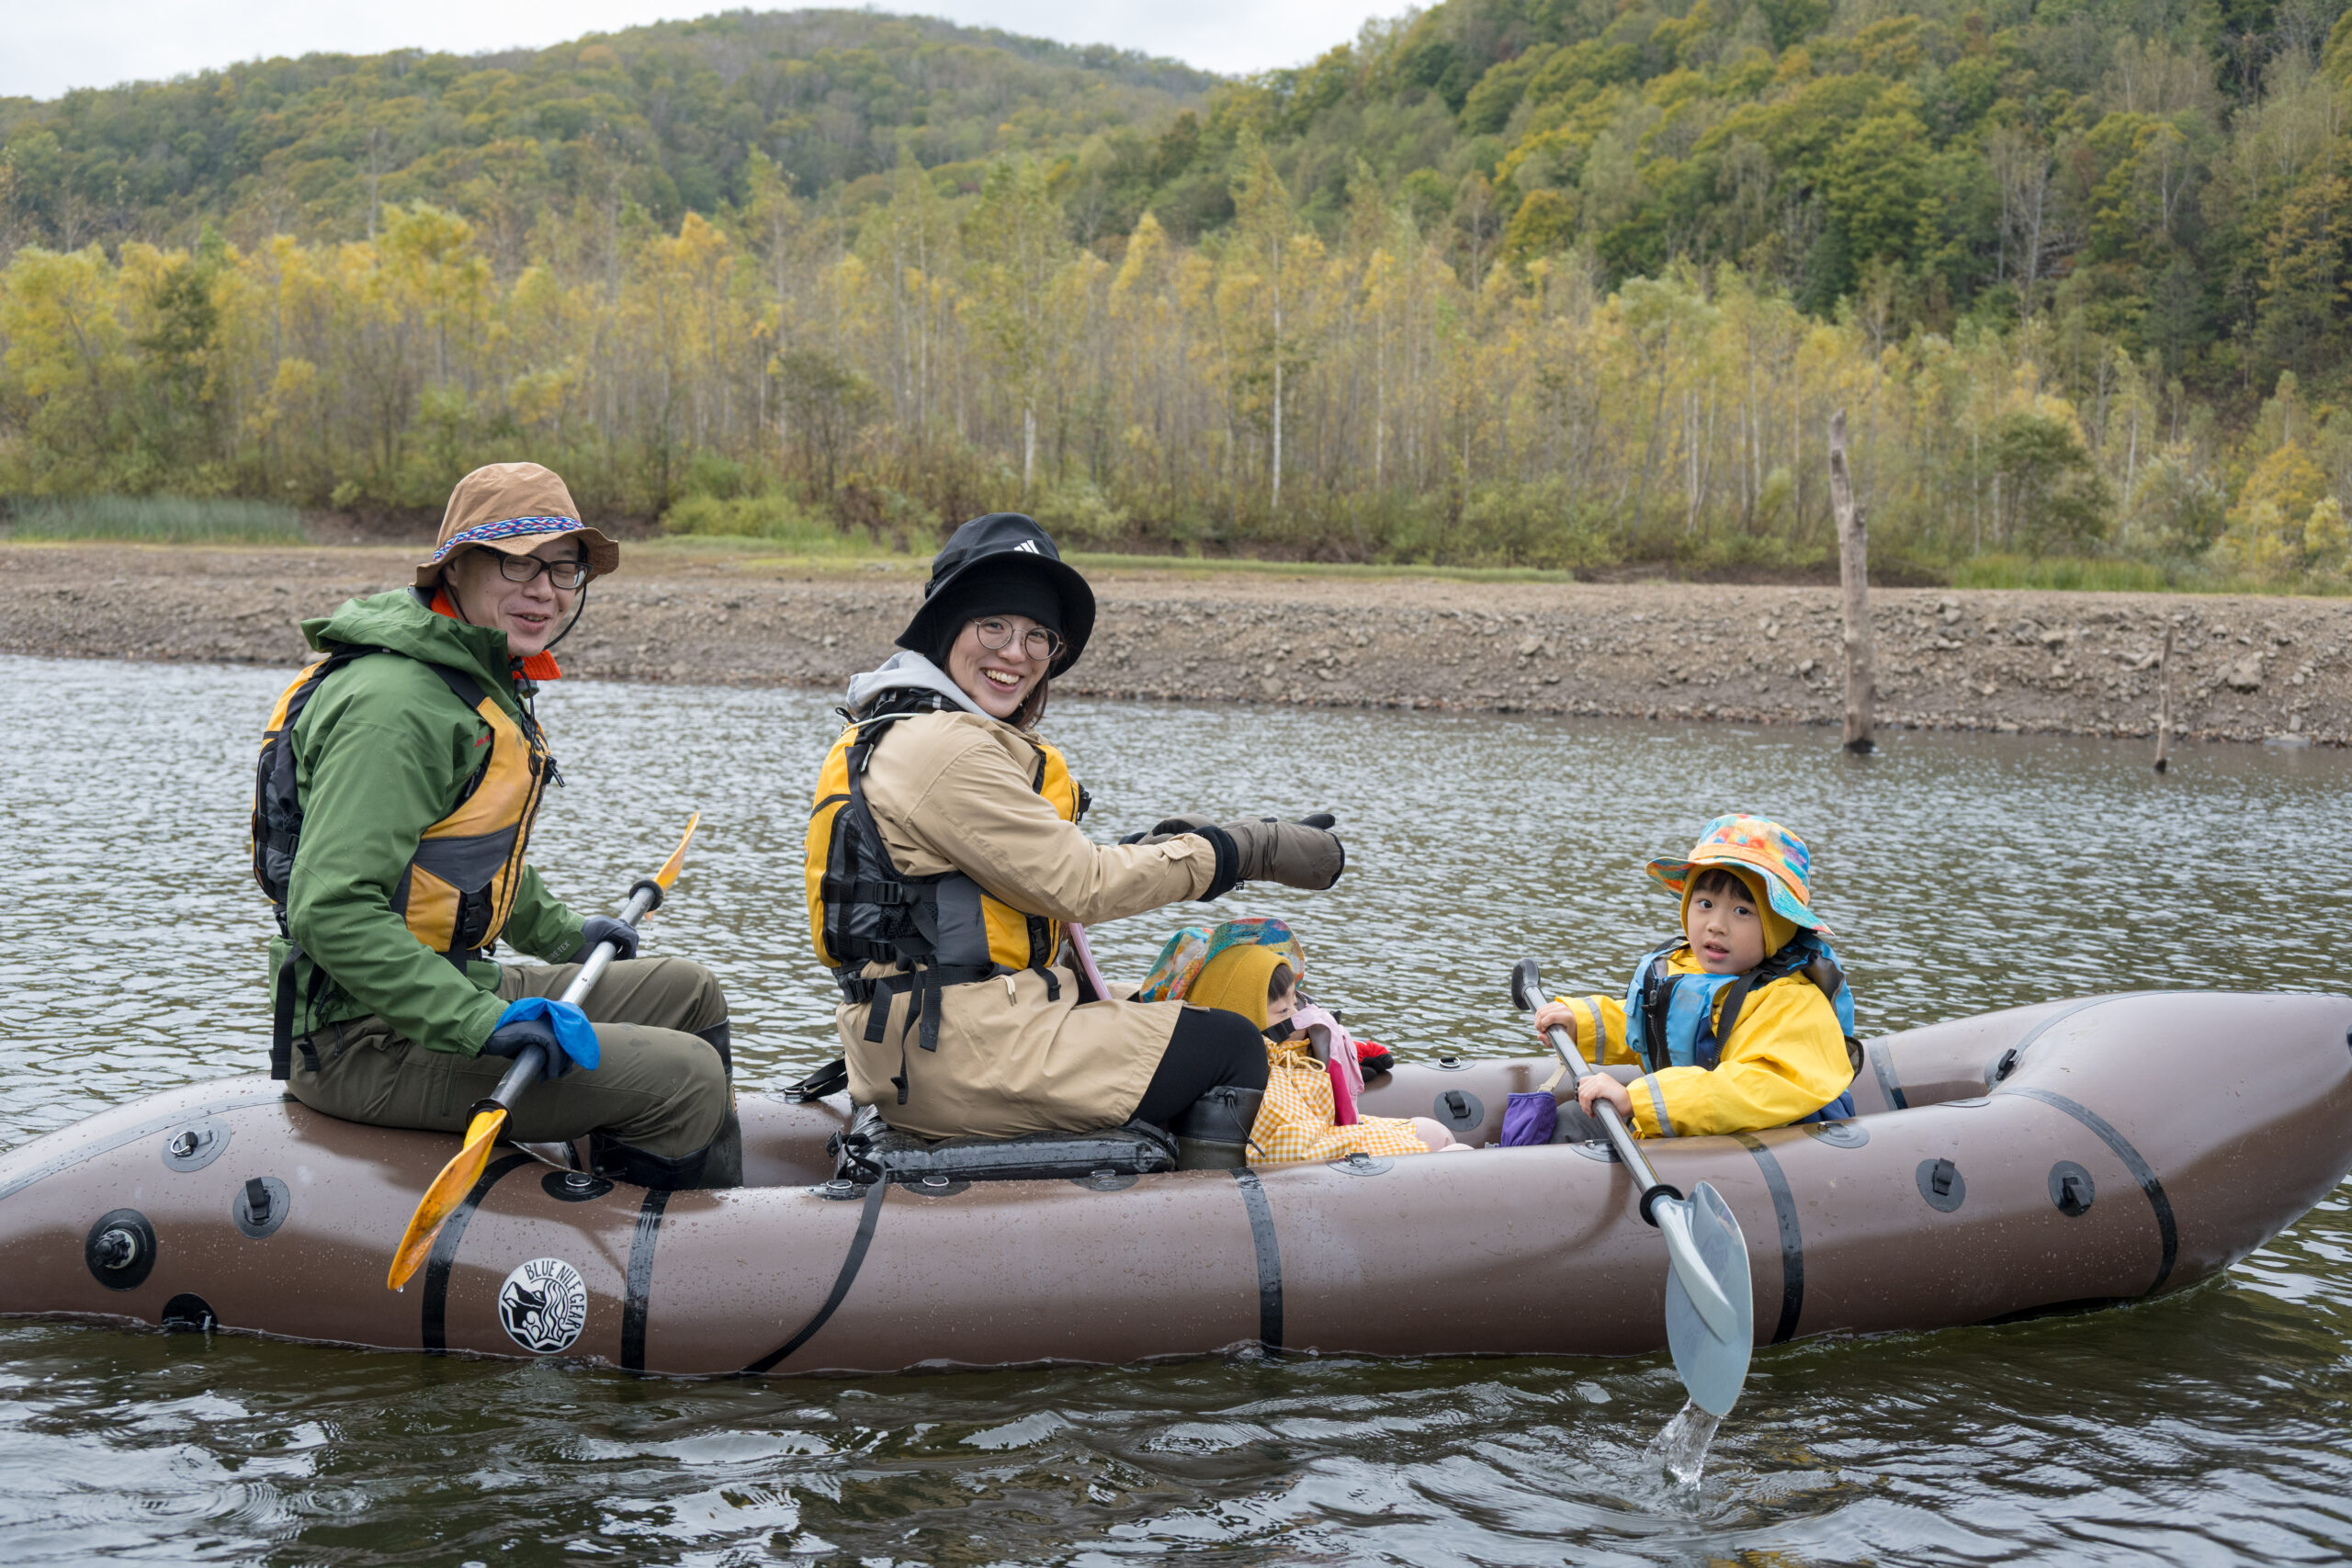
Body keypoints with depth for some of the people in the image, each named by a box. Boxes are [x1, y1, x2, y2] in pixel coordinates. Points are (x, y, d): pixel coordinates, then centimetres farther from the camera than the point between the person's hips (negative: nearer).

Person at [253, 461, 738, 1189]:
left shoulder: (484, 683, 12)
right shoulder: (398, 705, -22)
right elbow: (332, 910, -30)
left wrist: (563, 936, 36)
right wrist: (482, 1025, -34)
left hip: (451, 987, 11)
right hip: (367, 1045, -11)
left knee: (685, 994, 17)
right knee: (686, 1078, -17)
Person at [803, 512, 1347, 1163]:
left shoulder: (899, 731, 14)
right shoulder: (945, 750, -18)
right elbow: (1079, 887, -16)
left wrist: (1159, 845, 5)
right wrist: (1256, 850, -9)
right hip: (963, 1055, -11)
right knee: (1234, 1051, -1)